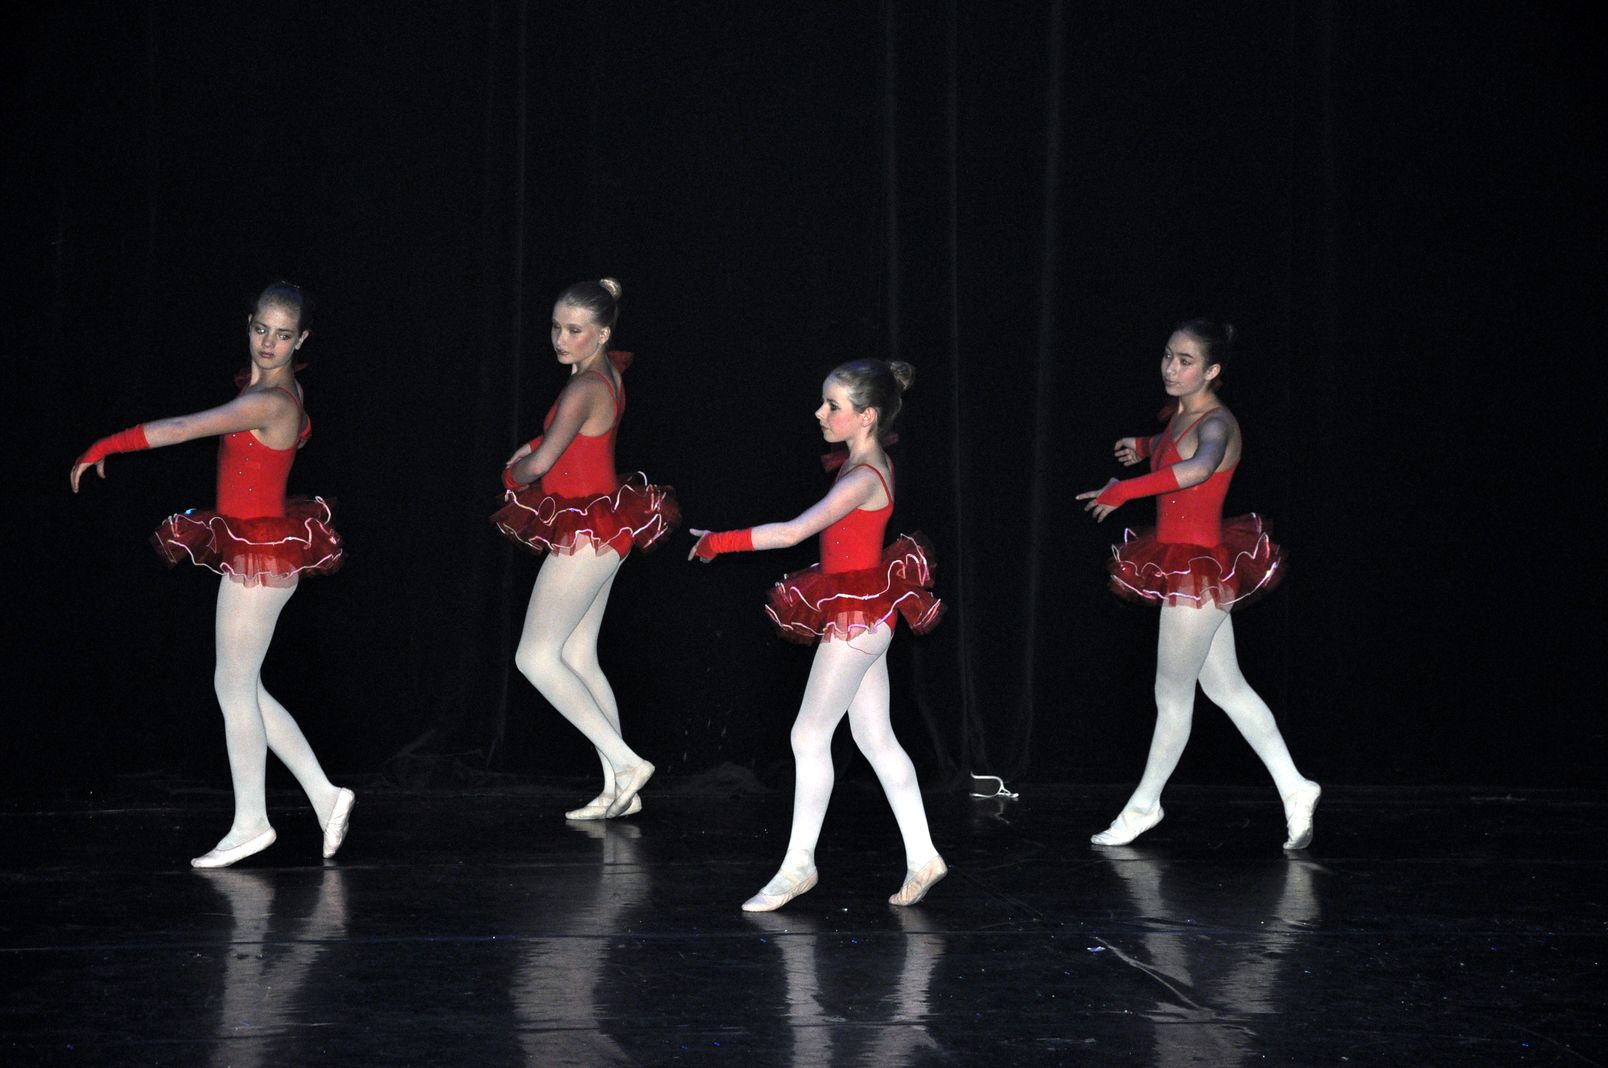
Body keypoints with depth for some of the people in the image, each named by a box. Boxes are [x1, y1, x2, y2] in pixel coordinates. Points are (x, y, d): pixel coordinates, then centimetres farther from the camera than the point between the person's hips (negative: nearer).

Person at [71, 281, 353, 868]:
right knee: (241, 685, 14)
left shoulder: (270, 401, -21)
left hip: (260, 551, -10)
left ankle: (250, 822, 11)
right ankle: (325, 795, 17)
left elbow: (182, 429, -22)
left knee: (234, 684, 0)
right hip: (254, 548, 10)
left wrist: (104, 447, -14)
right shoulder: (282, 388, 8)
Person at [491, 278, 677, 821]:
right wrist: (535, 449, 15)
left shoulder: (584, 388, -20)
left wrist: (517, 469, 2)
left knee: (536, 657, -7)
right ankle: (619, 788, 11)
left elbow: (539, 463, -22)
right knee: (578, 659, 11)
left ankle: (625, 762, -9)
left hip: (586, 532, -10)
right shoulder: (609, 372, 8)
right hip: (601, 528, 10)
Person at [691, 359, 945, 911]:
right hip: (861, 615, 10)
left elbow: (792, 532, -27)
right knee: (875, 737, 12)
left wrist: (719, 541, -21)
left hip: (858, 616, -10)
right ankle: (922, 857, 15)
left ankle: (798, 864, 3)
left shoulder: (862, 478, -21)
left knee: (810, 735, -4)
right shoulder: (869, 462, 8)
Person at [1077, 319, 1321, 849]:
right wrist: (1144, 446, 15)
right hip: (1182, 567, 9)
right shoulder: (1178, 414, 8)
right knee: (1225, 687, 13)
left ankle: (1143, 805, 19)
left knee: (1172, 693, 5)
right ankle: (1294, 788, 18)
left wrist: (1124, 490, -41)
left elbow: (1198, 468, -43)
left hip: (1199, 569, -9)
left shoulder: (1217, 422, -19)